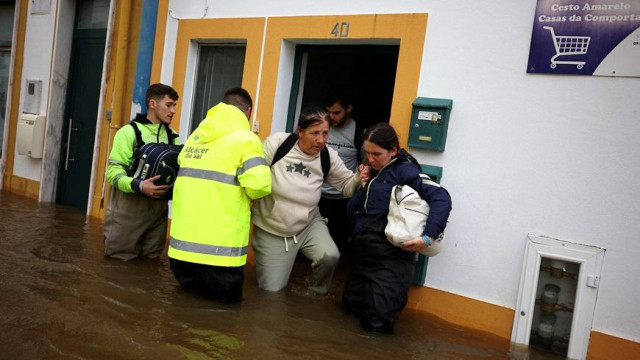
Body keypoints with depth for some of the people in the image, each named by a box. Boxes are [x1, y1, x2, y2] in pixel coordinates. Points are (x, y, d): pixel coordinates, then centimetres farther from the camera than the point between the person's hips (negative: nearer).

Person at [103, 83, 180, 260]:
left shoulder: (172, 136, 9)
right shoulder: (129, 132, -8)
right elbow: (114, 172, -12)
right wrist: (139, 186, -28)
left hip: (158, 209, 5)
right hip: (130, 208, -5)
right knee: (120, 258, 7)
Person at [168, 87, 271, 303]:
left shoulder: (196, 136, 13)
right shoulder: (246, 139, -8)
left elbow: (188, 175, 15)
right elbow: (259, 184, -19)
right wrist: (249, 195, 4)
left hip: (181, 243, 6)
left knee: (188, 292, 27)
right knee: (225, 297, 13)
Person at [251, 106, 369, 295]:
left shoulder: (328, 156, -7)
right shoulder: (276, 143, -16)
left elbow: (347, 185, -2)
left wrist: (358, 178, -24)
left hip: (309, 224, 2)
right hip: (271, 231, -2)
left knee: (330, 257, -25)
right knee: (272, 293, 0)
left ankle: (316, 297, 7)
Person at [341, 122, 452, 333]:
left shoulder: (404, 170, -8)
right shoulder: (373, 173, 15)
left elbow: (442, 199, -19)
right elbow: (351, 212, 15)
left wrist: (428, 237, -28)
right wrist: (361, 187, -1)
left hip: (389, 259, -8)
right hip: (363, 254, 8)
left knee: (377, 324, -5)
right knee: (350, 308, 15)